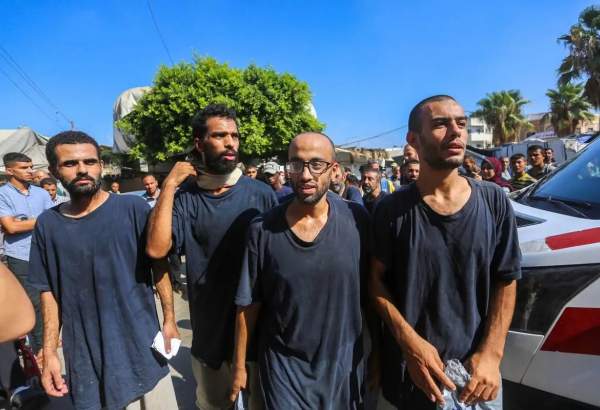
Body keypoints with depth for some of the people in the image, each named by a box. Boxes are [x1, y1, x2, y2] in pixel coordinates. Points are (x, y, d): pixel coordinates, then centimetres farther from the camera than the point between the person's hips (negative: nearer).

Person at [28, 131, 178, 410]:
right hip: (84, 354, 2)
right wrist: (49, 353, 2)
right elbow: (49, 292, 4)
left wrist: (169, 319, -8)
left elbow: (159, 265, -5)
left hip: (140, 346, -1)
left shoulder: (133, 208, -10)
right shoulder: (47, 224, -1)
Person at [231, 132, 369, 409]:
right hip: (283, 366, -1)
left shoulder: (357, 220, -12)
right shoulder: (262, 230, -13)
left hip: (343, 362, 1)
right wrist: (239, 365, 2)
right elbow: (249, 304, -5)